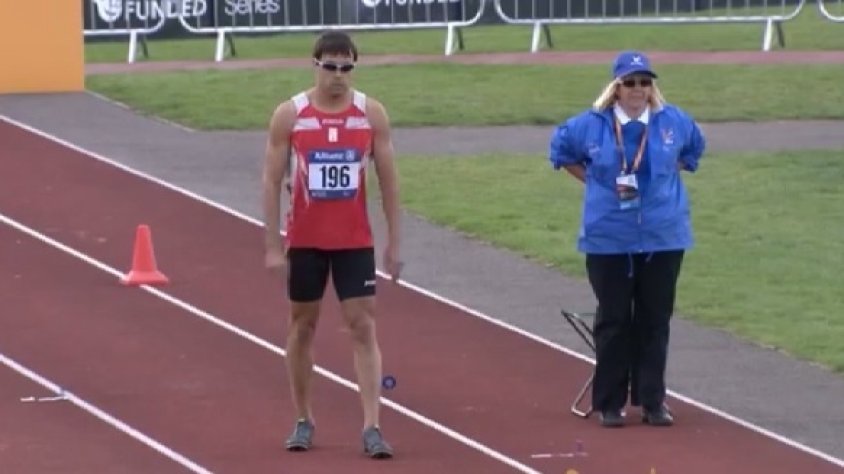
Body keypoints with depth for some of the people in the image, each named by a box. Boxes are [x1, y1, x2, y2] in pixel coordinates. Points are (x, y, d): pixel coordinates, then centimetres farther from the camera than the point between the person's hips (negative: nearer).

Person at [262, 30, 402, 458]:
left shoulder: (371, 113, -2)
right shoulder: (289, 115, -6)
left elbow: (388, 179, 3)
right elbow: (272, 182, -2)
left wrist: (393, 242, 0)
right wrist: (273, 245, -6)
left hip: (355, 241, 0)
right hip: (304, 241, 0)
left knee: (364, 327, -6)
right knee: (302, 326, 10)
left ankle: (372, 427, -10)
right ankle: (303, 420, 23)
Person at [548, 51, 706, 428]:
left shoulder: (673, 122, 0)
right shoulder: (592, 125, -4)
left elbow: (694, 149, 21)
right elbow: (561, 149, 14)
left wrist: (665, 179, 9)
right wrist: (596, 182, 6)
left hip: (663, 239, 1)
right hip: (608, 239, -1)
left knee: (655, 322, 4)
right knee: (613, 322, 4)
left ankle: (652, 402, 12)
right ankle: (610, 403, 10)